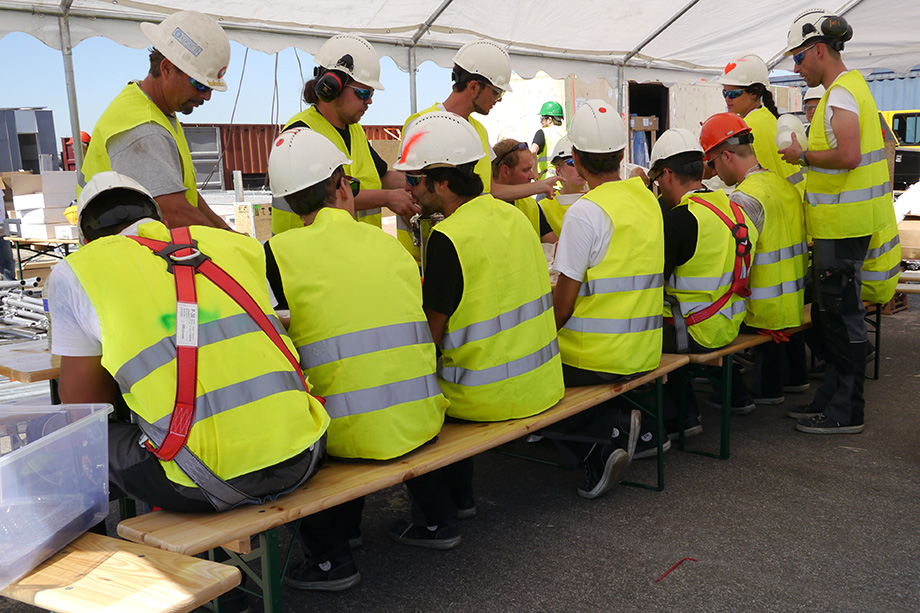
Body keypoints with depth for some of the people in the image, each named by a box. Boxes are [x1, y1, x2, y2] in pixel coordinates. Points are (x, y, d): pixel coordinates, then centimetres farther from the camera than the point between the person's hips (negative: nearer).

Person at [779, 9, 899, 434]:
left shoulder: (840, 94, -15)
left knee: (841, 317, -4)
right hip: (838, 223, 10)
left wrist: (803, 155, -14)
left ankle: (846, 413, 5)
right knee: (829, 317, 15)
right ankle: (831, 398, 24)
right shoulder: (851, 85, 18)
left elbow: (847, 156, -27)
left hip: (842, 226, -10)